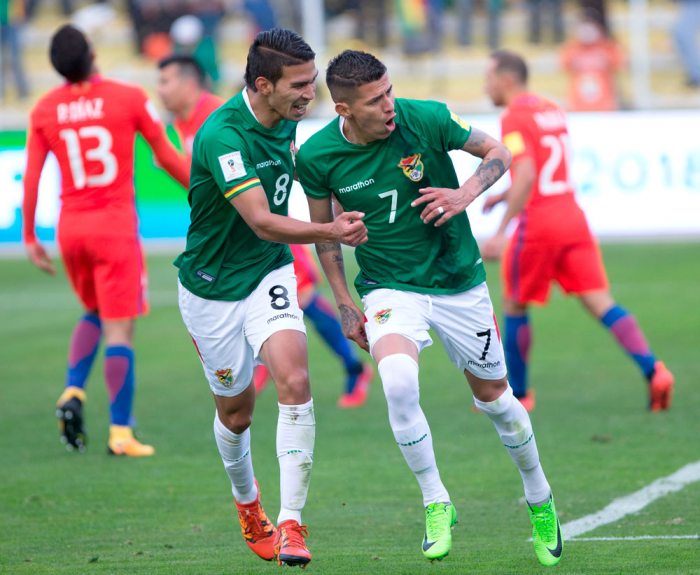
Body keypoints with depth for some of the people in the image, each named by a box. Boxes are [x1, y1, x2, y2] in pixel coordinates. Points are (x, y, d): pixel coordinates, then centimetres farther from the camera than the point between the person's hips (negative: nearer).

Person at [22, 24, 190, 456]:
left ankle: (73, 392, 2)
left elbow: (31, 178, 3)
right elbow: (169, 159, 0)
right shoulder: (129, 99, -7)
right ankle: (121, 433, -3)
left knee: (94, 314, 25)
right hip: (116, 226, -4)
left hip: (71, 227, 4)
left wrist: (30, 237, 12)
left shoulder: (45, 111, 2)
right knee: (120, 328, -1)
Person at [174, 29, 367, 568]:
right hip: (212, 285, -4)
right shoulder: (222, 135, -27)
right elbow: (262, 222, -34)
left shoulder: (286, 120, -3)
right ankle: (247, 502, 43)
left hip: (269, 272, 4)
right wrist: (331, 233, -45)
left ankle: (291, 524, -19)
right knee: (236, 410, 12)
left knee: (294, 381, -20)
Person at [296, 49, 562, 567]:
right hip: (389, 288, -1)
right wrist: (344, 303, 2)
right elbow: (323, 227, 5)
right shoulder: (317, 156, -13)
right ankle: (436, 504, -11)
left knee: (494, 397, 11)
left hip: (459, 281, 1)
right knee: (398, 381, -29)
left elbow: (498, 151, -2)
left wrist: (467, 193, -20)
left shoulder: (426, 118, -17)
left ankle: (540, 500, 37)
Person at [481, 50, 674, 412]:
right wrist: (506, 195, 32)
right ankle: (653, 371, -18)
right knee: (600, 302, -1)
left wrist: (500, 233, -24)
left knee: (515, 308, 11)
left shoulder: (514, 120, -10)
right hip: (573, 220, 7)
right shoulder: (552, 111, 16)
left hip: (538, 226, -7)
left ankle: (517, 393, 20)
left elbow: (526, 176, -23)